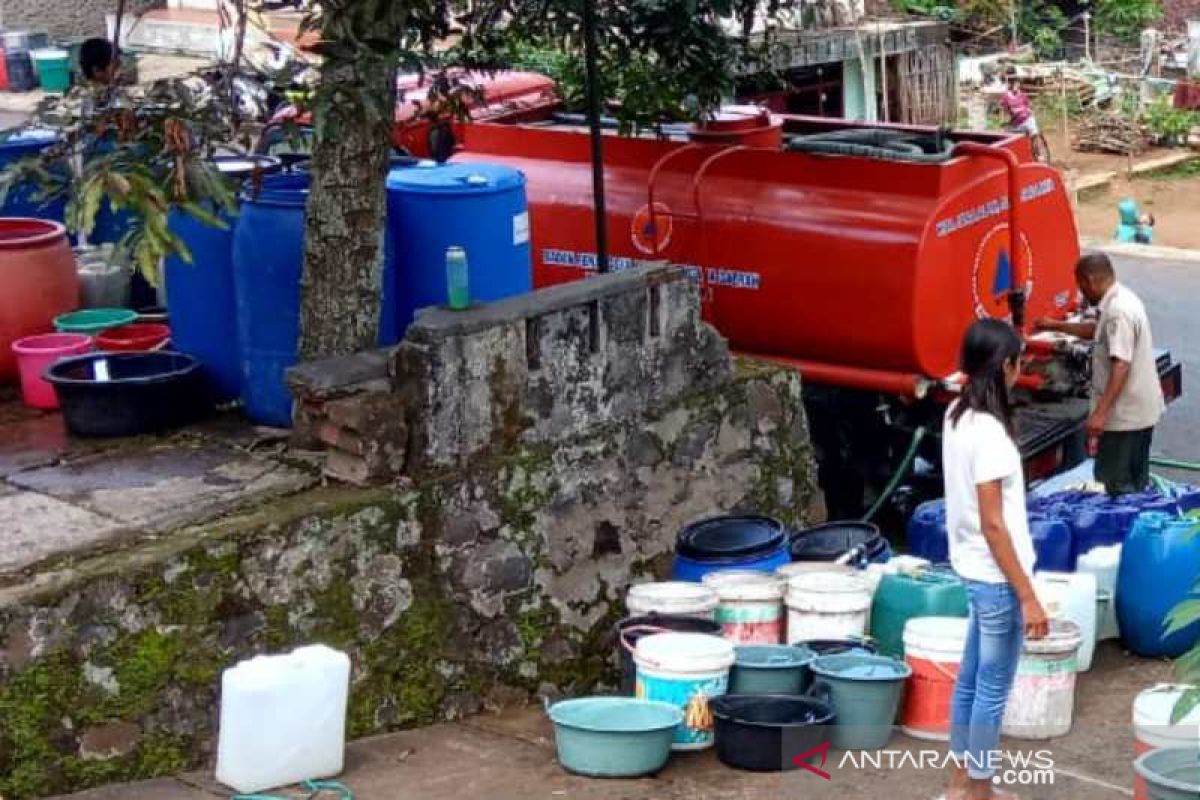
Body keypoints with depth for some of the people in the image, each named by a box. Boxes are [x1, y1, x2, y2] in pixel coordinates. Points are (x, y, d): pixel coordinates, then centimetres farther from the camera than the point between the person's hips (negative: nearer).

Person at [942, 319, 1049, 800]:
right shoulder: (989, 432, -24)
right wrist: (1027, 595, -20)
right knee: (992, 690, 4)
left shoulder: (958, 415, 3)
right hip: (997, 578, -9)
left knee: (971, 679, 19)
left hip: (974, 571, 9)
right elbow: (993, 525, -23)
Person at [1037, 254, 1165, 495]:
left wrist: (1100, 413, -31)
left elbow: (1121, 366, -29)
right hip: (1139, 410, 10)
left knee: (1119, 487, -5)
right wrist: (1055, 326, 37)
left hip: (1125, 415, -10)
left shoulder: (1118, 311, -22)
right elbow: (1097, 331, 31)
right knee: (1135, 484, 17)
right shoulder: (1120, 300, 10)